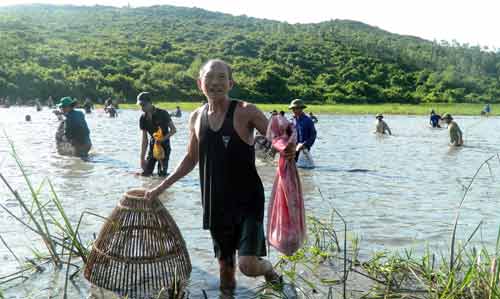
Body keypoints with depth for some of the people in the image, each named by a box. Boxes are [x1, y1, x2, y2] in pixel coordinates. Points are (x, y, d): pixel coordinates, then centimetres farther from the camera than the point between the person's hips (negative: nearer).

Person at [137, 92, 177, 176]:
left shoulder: (162, 114, -16)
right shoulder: (143, 118, -4)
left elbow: (173, 130, -12)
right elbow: (144, 139, -2)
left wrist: (162, 139, -27)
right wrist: (142, 158, -7)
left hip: (164, 145, -4)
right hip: (153, 145, 4)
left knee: (161, 174, -9)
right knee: (145, 173, 0)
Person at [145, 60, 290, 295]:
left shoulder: (245, 111, -11)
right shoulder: (196, 117, 5)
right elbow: (191, 159, 17)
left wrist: (289, 150, -36)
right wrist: (161, 187, 17)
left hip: (247, 200, -4)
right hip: (215, 203, 5)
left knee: (248, 265, -14)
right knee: (225, 266, 14)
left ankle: (269, 270, 21)